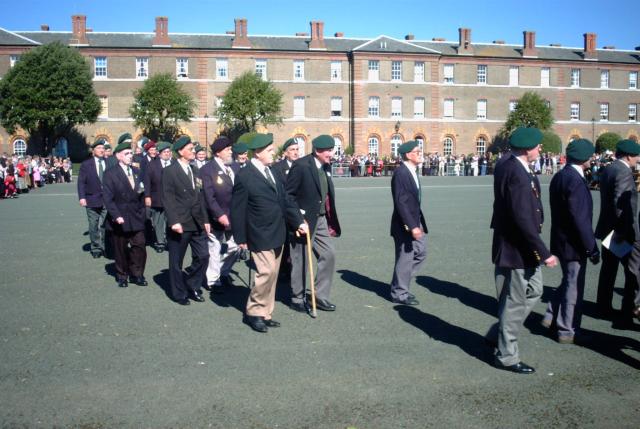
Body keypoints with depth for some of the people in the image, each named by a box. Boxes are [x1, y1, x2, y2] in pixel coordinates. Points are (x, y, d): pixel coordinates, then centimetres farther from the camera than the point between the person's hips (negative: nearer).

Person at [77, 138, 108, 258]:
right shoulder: (86, 165, 3)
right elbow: (81, 182, -1)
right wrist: (82, 197, -11)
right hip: (92, 200, -1)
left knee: (106, 226, 2)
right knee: (94, 227, 5)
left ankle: (106, 248, 12)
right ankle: (96, 249, 15)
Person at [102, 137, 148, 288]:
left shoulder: (137, 171, 11)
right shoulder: (110, 173, -7)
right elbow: (108, 198, -12)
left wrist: (142, 212, 7)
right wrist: (116, 216, -20)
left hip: (137, 218, 4)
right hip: (119, 219, -4)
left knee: (139, 247, -1)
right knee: (120, 250, 8)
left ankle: (136, 274, 12)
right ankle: (122, 276, 22)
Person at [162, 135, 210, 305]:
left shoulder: (195, 170, 14)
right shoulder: (169, 171, -8)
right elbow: (168, 199, -13)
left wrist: (205, 220, 12)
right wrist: (174, 221, -20)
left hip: (197, 223, 6)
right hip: (180, 224, -6)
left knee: (203, 256, 5)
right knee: (176, 261, 6)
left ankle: (192, 287, 23)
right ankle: (179, 293, 20)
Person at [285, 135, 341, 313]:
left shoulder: (326, 166, 7)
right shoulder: (301, 166, -17)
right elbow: (287, 194, -16)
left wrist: (330, 221, 11)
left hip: (321, 220, 8)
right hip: (304, 220, -7)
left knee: (328, 255, 7)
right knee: (301, 261, 4)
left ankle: (320, 296, 19)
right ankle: (297, 299, 20)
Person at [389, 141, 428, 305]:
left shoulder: (412, 172, 10)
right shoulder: (400, 173, -20)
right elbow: (400, 203, -24)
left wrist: (418, 223, 14)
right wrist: (412, 226, -26)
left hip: (415, 222, 10)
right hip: (405, 225, -10)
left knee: (420, 253, 17)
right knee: (405, 259, 1)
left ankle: (399, 285, 27)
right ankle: (399, 293, 17)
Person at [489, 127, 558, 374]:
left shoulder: (506, 166, 7)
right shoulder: (517, 174, -24)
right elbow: (523, 219, -28)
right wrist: (543, 252, -25)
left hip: (521, 247, 10)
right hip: (518, 248, -10)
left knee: (533, 291, 22)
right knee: (516, 302, 2)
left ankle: (502, 334, 31)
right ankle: (506, 356, 16)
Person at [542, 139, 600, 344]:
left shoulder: (559, 176, 6)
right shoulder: (575, 181, -23)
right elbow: (580, 219, -24)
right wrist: (592, 248, -17)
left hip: (561, 240, 9)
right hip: (573, 243, -9)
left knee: (569, 282, 25)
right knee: (574, 287, 5)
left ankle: (551, 316, 30)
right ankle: (567, 331, 16)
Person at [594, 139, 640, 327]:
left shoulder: (607, 170, 11)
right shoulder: (624, 172, -18)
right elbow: (619, 203, -25)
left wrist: (616, 228, 13)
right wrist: (623, 231, -22)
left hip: (608, 229, 10)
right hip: (623, 232, -10)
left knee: (608, 269, 17)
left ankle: (604, 308, 27)